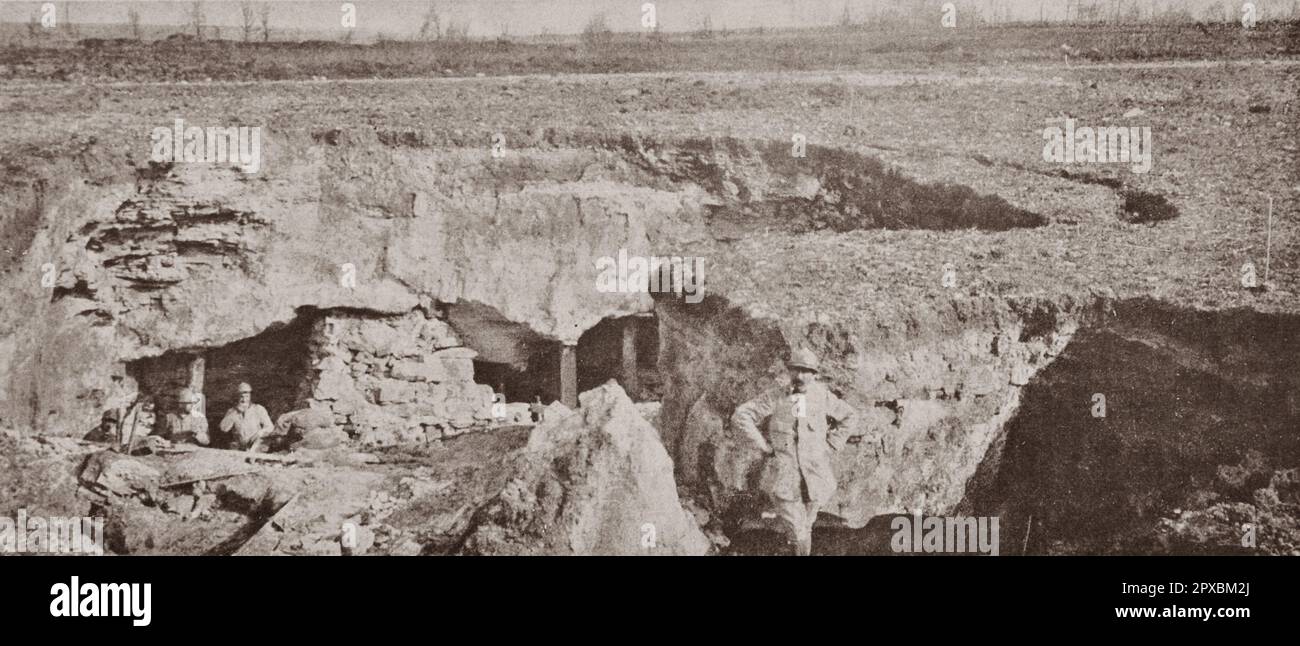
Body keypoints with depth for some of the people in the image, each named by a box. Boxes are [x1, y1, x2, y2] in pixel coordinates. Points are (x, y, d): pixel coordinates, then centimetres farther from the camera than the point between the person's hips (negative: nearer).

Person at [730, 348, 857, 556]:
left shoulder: (823, 396, 0)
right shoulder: (775, 397, -6)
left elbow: (848, 417, 16)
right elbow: (740, 416, -6)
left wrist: (831, 446, 7)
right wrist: (762, 444, -10)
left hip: (815, 476, 2)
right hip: (783, 477, -2)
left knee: (805, 527, 16)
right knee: (799, 533, -10)